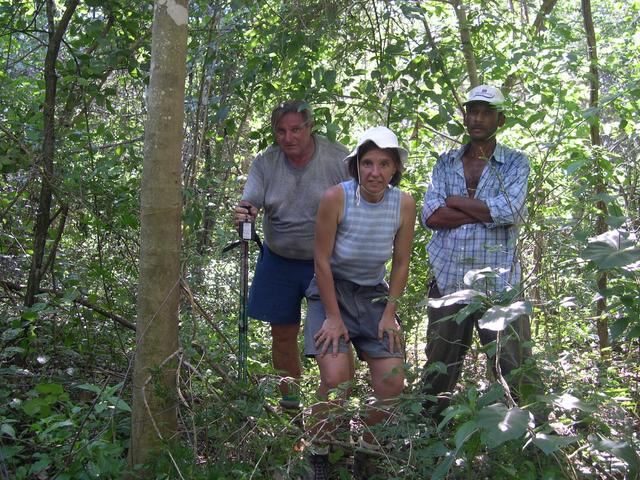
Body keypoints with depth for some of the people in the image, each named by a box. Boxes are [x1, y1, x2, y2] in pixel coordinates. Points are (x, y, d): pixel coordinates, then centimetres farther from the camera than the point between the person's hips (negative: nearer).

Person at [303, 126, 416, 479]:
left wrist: (389, 313, -1)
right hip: (332, 291, -3)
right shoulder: (336, 198, -20)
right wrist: (333, 317, -11)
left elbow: (401, 263, 2)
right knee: (335, 379, -20)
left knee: (392, 384, -6)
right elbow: (322, 260, -13)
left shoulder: (404, 205, -10)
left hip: (373, 294, 4)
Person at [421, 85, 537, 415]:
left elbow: (509, 210, -15)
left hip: (498, 285, -2)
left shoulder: (515, 163, 5)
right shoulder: (445, 163, 12)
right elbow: (430, 216, -4)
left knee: (516, 373, -1)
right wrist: (488, 211, -10)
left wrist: (455, 201, -6)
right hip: (447, 282, 3)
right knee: (438, 372, 13)